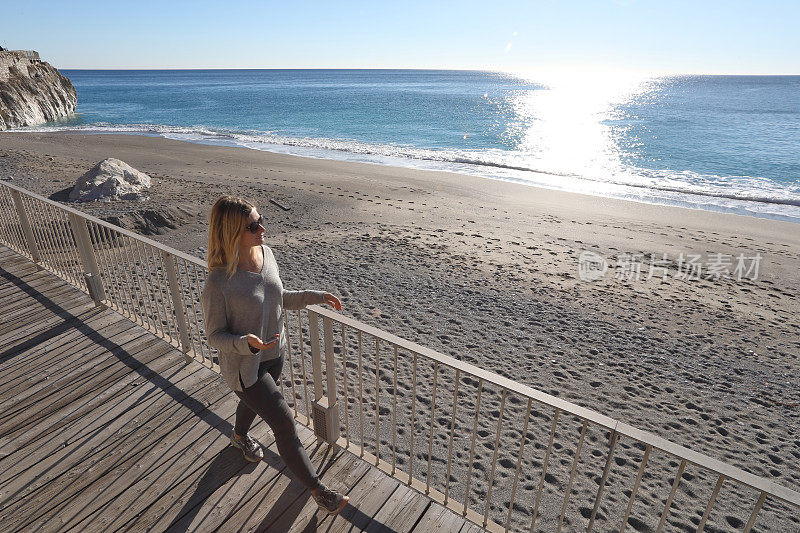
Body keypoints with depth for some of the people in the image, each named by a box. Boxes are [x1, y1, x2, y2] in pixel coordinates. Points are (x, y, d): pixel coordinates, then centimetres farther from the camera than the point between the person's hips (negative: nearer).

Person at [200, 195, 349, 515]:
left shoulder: (266, 254, -9)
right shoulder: (218, 284, -30)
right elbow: (215, 336, -19)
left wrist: (315, 296, -1)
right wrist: (246, 343, -38)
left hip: (274, 353, 7)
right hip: (243, 365, -7)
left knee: (253, 401, 33)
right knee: (284, 421, -2)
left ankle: (240, 436, 67)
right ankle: (317, 489, 18)